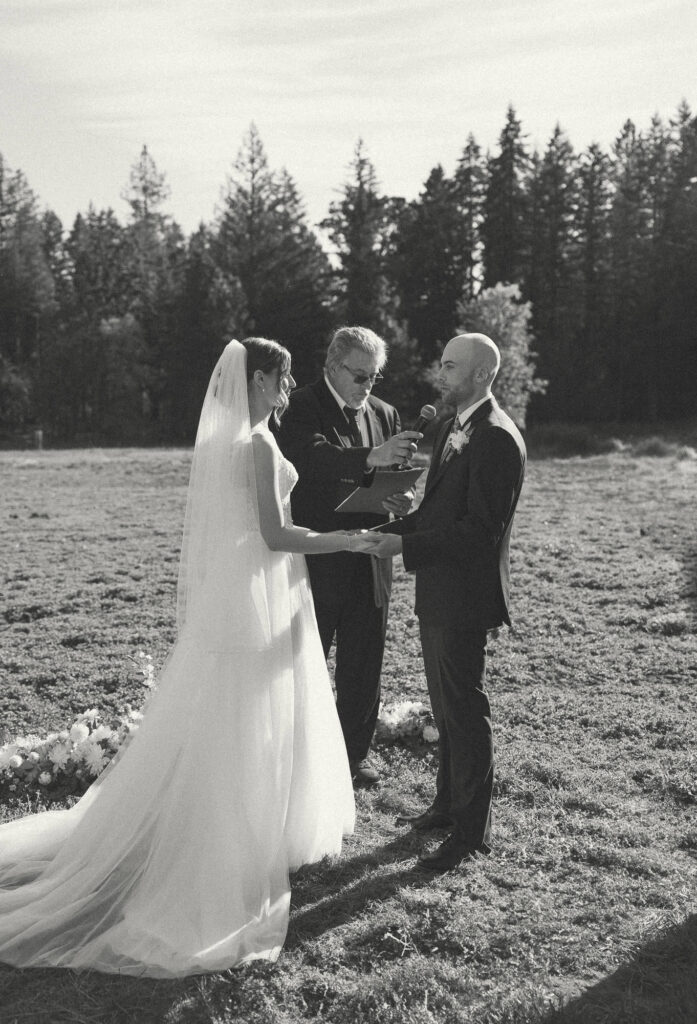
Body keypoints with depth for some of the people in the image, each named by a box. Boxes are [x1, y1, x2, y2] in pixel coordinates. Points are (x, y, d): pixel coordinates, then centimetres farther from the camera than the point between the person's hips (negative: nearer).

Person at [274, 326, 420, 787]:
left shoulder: (384, 414, 11)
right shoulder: (301, 407, -8)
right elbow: (310, 456, -28)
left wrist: (401, 498, -11)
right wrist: (371, 457, -43)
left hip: (369, 560, 5)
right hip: (314, 557, -5)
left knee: (364, 662, 13)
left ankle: (356, 750, 28)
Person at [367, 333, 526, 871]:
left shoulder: (497, 439, -19)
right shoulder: (455, 426, 12)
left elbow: (479, 529, -23)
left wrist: (406, 544, -22)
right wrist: (392, 530, 2)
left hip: (465, 597, -10)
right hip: (438, 592, 10)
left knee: (465, 710, 1)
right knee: (446, 707, 20)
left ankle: (472, 831, 15)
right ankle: (449, 804, 36)